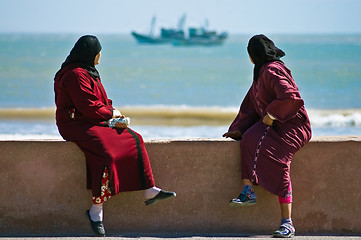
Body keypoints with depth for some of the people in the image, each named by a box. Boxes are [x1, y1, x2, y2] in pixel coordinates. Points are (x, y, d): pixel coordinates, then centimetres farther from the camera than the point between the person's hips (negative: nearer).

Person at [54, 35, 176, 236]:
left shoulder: (88, 72, 19)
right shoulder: (76, 75, -15)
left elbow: (98, 101, 21)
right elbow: (88, 106, -20)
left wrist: (113, 117, 2)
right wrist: (111, 113, -5)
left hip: (94, 123, 11)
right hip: (76, 125, -11)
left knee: (134, 139, 0)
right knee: (107, 153, -30)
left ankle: (150, 191, -1)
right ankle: (96, 211, -27)